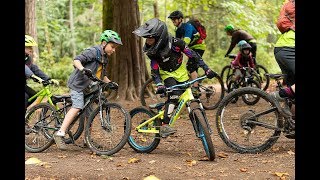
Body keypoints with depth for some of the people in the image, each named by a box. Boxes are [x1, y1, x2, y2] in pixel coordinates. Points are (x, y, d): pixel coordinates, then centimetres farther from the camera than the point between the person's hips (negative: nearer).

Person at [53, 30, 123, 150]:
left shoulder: (104, 58, 15)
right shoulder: (93, 51, -13)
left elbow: (102, 75, 22)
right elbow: (76, 60, -22)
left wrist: (110, 83, 5)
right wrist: (82, 69, -41)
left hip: (88, 87, 9)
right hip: (78, 83, -9)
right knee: (77, 107, -25)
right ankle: (59, 134, -27)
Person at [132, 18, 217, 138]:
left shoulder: (175, 43, -28)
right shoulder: (151, 51, -21)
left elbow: (193, 55, -21)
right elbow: (155, 71, -17)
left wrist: (206, 69, -25)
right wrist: (159, 85, -34)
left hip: (180, 73, 1)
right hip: (166, 74, -1)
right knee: (174, 94, -26)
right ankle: (164, 126, -35)